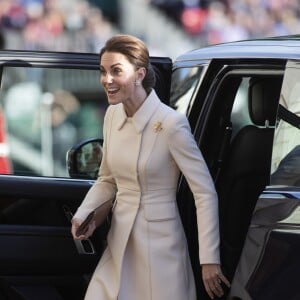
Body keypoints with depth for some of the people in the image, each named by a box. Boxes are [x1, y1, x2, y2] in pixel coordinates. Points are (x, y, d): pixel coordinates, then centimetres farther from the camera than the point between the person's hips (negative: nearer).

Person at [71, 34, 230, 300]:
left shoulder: (170, 124, -17)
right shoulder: (113, 115, 3)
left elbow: (205, 193, -15)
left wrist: (209, 260, -18)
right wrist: (83, 215, -1)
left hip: (159, 246, -6)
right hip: (119, 245, 6)